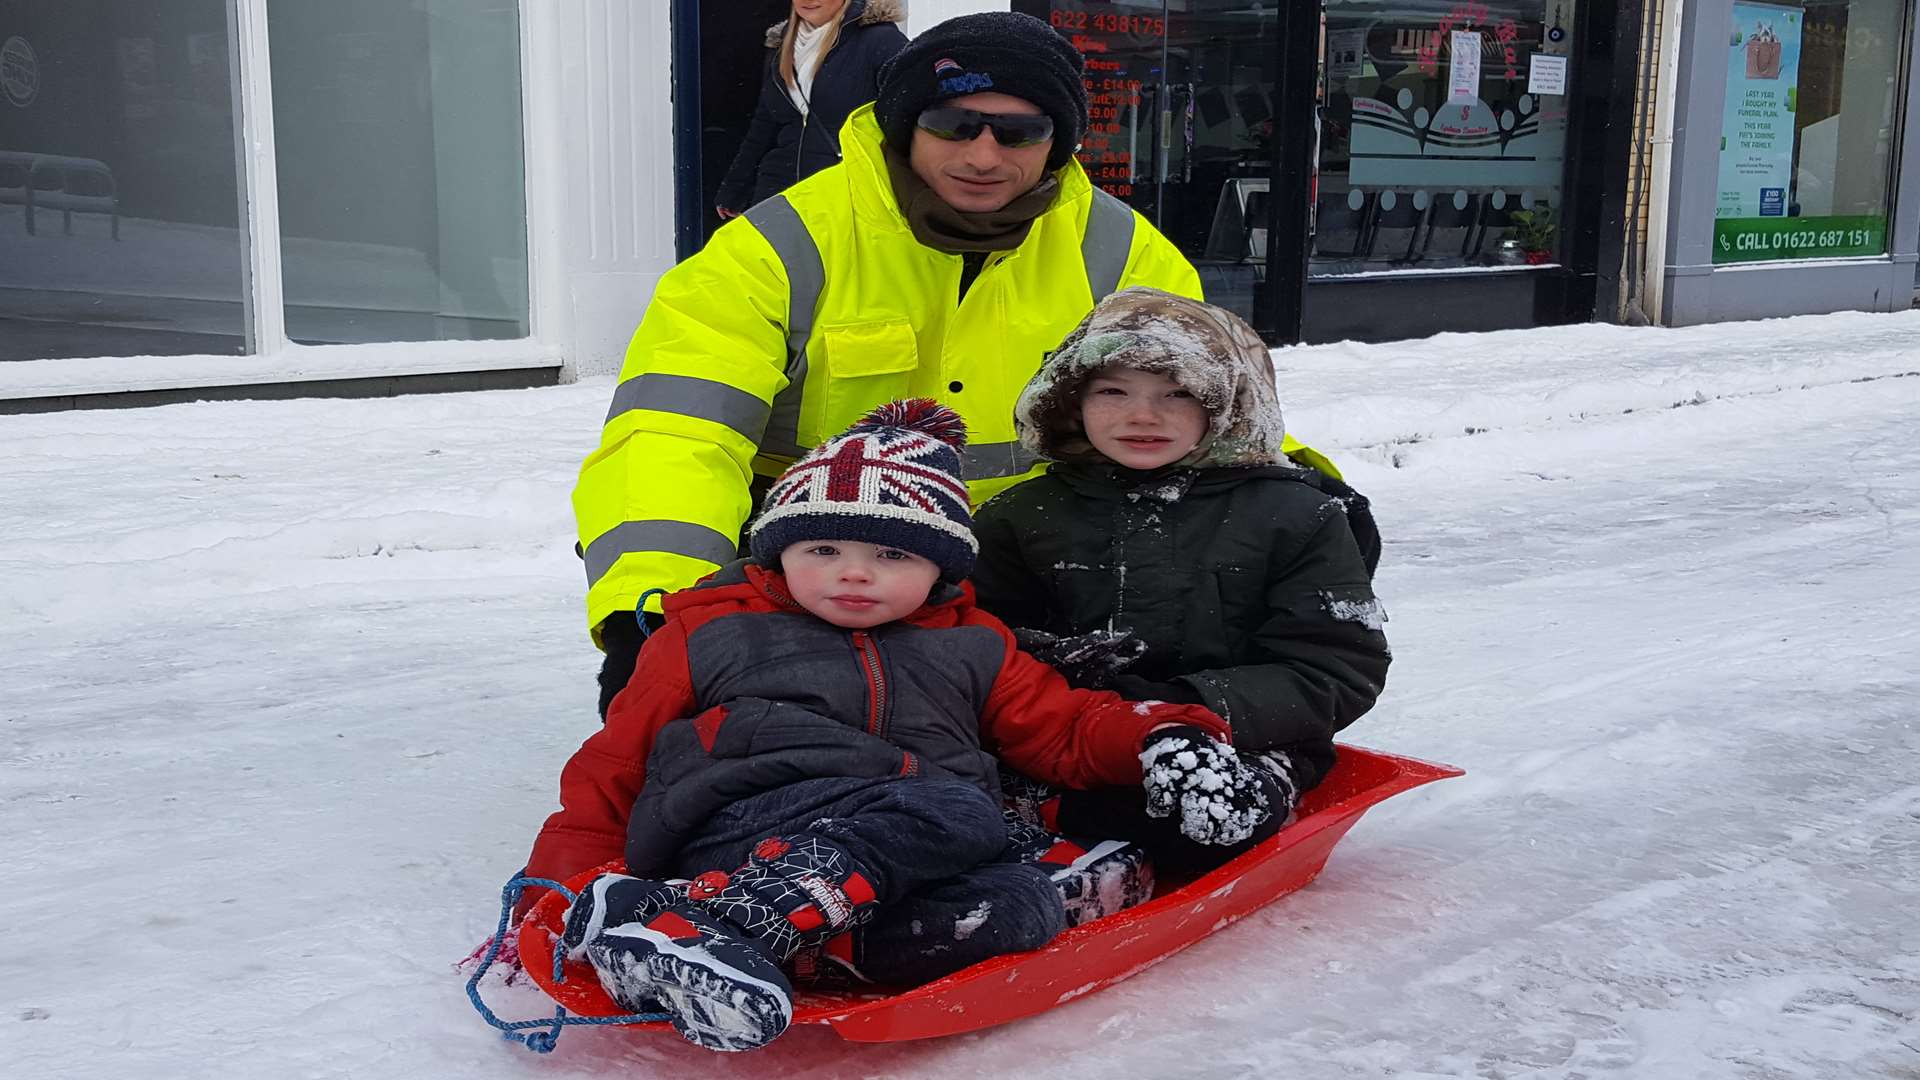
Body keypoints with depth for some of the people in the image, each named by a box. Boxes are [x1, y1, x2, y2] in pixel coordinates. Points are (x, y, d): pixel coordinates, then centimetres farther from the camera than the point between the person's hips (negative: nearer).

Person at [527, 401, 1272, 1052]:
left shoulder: (971, 649, 25)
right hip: (735, 833, -4)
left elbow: (1065, 728, 23)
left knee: (1025, 903, -28)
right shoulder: (710, 634, 15)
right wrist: (556, 891, 1)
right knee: (959, 812, -30)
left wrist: (1160, 739, 3)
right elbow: (611, 770, 13)